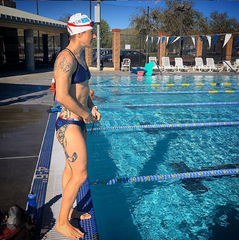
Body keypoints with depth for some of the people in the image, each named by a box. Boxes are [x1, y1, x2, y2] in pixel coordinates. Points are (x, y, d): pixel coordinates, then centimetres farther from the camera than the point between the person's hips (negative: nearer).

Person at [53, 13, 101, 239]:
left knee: (70, 169, 20)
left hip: (78, 122, 10)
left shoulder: (80, 56, 11)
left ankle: (68, 210, 39)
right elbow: (62, 97, -27)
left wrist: (92, 107, 6)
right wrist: (86, 114, -15)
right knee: (80, 175, -1)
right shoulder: (66, 58, -20)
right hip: (69, 125, -10)